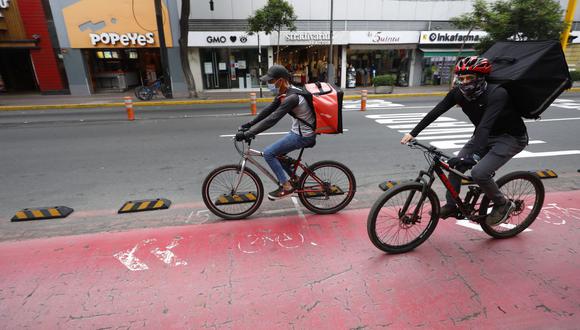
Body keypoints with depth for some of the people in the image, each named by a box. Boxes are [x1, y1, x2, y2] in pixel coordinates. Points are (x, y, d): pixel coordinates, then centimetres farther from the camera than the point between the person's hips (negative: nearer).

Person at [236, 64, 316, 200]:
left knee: (268, 153, -9)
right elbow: (268, 110, 9)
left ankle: (286, 186, 1)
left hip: (303, 135, -10)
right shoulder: (284, 93, 4)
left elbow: (272, 119, -32)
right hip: (298, 131, 10)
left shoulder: (291, 97, -27)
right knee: (276, 153, 17)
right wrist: (249, 124, 4)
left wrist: (247, 134, -30)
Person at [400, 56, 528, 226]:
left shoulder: (497, 94, -30)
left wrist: (474, 155, -54)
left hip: (511, 138, -6)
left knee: (479, 173, -24)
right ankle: (451, 206, 11)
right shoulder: (458, 92, -13)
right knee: (456, 165, -6)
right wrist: (413, 133, -21)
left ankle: (503, 204, 5)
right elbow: (435, 112, -16)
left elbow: (485, 126, -43)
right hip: (486, 135, 7)